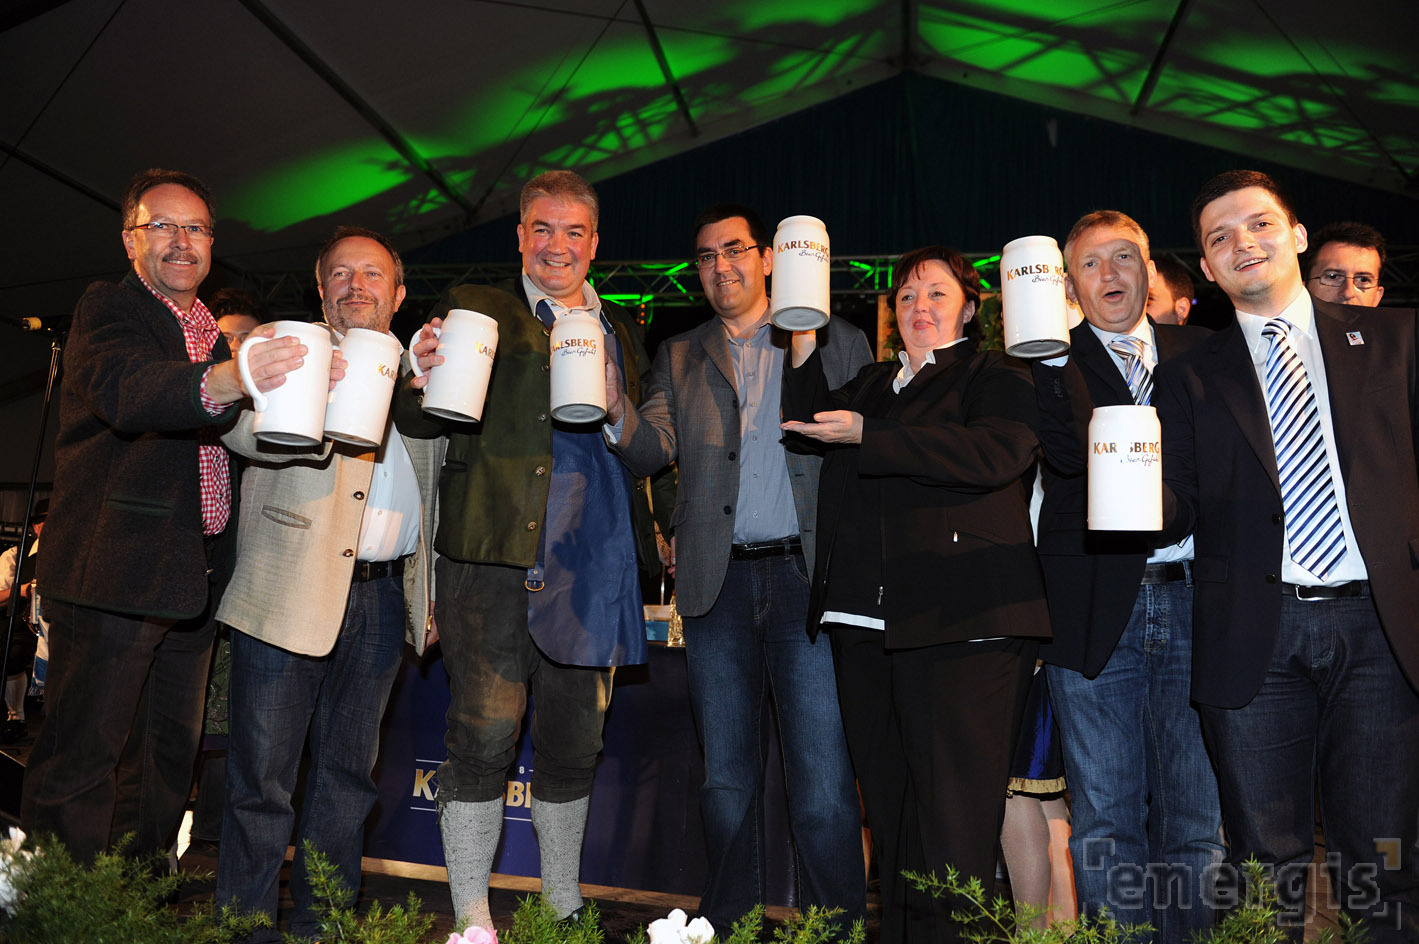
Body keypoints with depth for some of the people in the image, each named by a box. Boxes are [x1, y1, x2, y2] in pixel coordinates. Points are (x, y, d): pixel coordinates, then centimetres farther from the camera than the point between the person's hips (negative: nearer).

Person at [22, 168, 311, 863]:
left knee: (169, 756, 14)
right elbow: (124, 390, -27)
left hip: (191, 581, 8)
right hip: (115, 570, -7)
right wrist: (223, 383, -48)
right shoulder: (107, 308, -4)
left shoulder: (216, 336, 19)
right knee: (83, 755, -2)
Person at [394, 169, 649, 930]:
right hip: (495, 562, -4)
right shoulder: (475, 310, 5)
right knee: (483, 740, -4)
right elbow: (419, 423, -2)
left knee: (574, 745, 12)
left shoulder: (621, 331, 18)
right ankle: (471, 920, 12)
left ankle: (565, 913, 29)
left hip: (591, 570, 4)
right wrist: (420, 380, -23)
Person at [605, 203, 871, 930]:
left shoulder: (837, 342, 8)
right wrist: (616, 412, -16)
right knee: (726, 775, 11)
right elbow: (652, 450, 3)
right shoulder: (680, 358, 16)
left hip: (807, 573, -3)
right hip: (717, 579, 3)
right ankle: (729, 925, 24)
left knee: (824, 779, -3)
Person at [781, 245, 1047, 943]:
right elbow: (809, 427, 11)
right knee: (888, 807, 11)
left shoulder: (996, 376, 5)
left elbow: (995, 452, -15)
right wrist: (803, 335, 5)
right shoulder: (872, 384, 25)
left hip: (958, 623, -6)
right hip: (863, 622, 6)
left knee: (951, 819, -7)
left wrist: (865, 435, -15)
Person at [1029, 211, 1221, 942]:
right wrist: (1052, 352, -18)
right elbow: (1070, 452, -14)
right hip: (1099, 612, -2)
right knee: (1107, 821, 6)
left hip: (1191, 603, 3)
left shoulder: (1199, 353, 14)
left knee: (1198, 818, 9)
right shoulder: (1050, 359, 4)